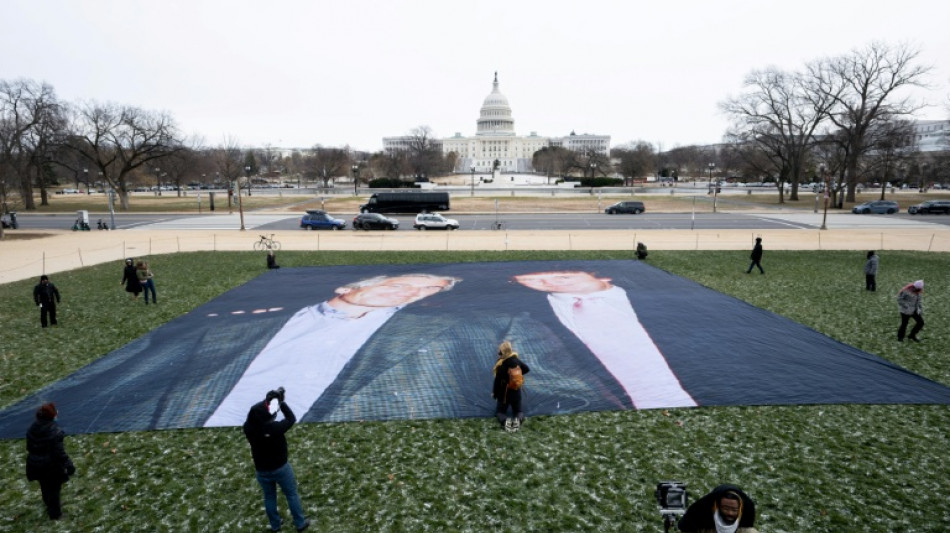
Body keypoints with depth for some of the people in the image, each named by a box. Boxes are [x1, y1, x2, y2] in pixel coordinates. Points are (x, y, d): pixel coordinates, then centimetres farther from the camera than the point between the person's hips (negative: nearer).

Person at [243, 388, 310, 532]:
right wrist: (281, 401, -9)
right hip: (281, 468, -4)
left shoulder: (248, 428, -21)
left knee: (269, 497, 24)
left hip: (261, 470, 4)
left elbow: (254, 413, -1)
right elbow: (291, 418, -14)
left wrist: (268, 400, -5)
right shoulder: (275, 428, -32)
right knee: (292, 495, 17)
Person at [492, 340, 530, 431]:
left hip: (504, 394, -3)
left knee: (499, 411, 17)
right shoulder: (516, 360, -8)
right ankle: (518, 420, -13)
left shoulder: (501, 366, -24)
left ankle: (504, 420, -17)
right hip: (516, 393, 4)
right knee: (519, 411, 22)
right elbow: (527, 369, 11)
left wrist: (494, 394, -2)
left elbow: (497, 382, -17)